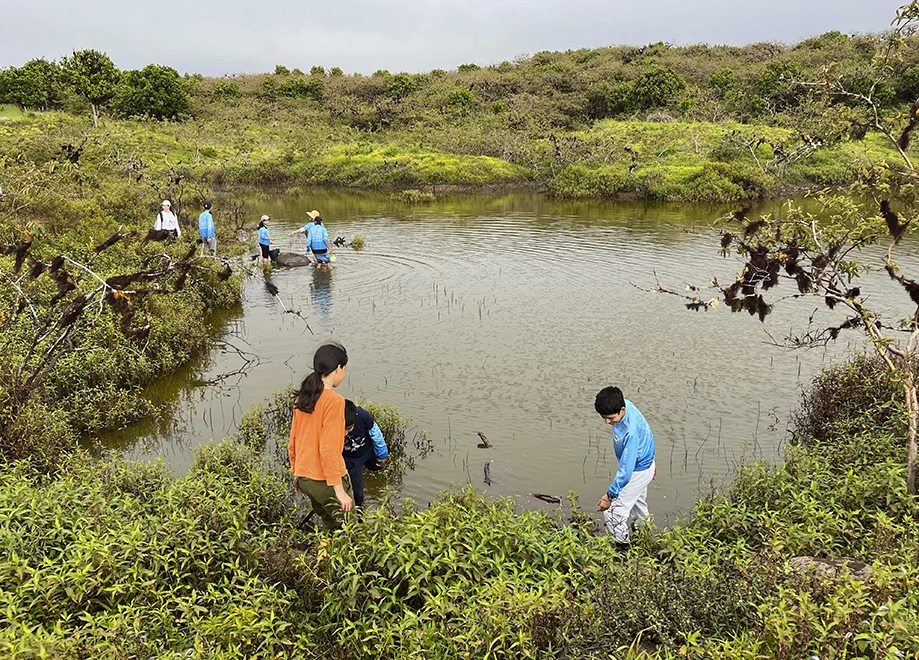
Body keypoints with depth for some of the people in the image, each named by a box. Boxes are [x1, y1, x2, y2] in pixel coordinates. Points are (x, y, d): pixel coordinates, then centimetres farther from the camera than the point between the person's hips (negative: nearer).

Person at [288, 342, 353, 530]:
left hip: (304, 477, 8)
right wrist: (339, 490, -19)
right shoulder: (334, 400, -17)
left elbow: (293, 442, 13)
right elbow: (329, 449, -21)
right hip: (325, 480, -8)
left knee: (330, 526, 21)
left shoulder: (302, 397, 6)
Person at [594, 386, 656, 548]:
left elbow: (626, 469, -33)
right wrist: (650, 460, 19)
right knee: (638, 504, 29)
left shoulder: (630, 432, -41)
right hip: (645, 461, 9)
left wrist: (610, 495, -25)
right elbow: (646, 434, 5)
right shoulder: (625, 405, -14)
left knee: (612, 512, -2)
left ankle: (623, 547, 14)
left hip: (638, 471, -9)